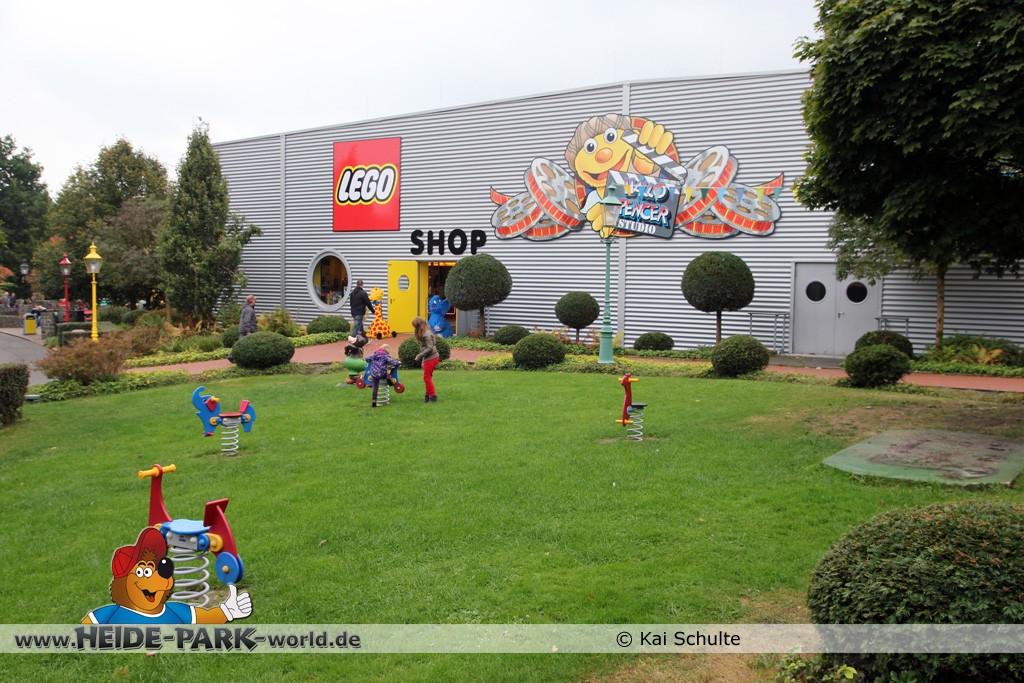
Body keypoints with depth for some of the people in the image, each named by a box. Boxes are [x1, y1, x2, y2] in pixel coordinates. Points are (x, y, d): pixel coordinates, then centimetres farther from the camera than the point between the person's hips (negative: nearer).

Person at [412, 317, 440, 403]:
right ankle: (428, 396, 19)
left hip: (431, 358, -9)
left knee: (427, 378, -4)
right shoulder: (424, 333, 12)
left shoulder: (426, 334, -17)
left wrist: (419, 355, -16)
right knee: (428, 378, 13)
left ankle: (433, 397, 0)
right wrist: (423, 361, 17)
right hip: (428, 358, 9)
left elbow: (430, 348, -22)